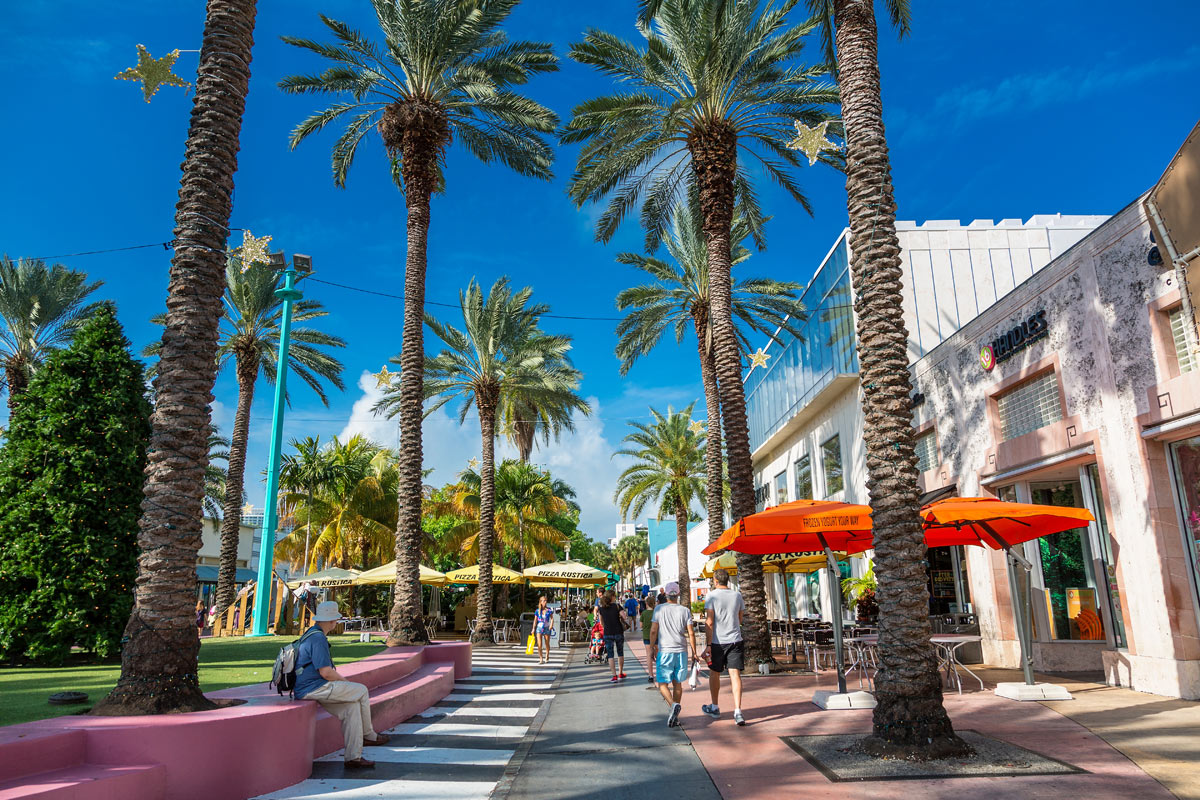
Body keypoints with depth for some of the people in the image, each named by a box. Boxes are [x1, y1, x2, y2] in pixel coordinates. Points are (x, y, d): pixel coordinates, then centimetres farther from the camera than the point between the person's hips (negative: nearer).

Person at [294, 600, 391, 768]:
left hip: (307, 689, 10)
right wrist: (345, 681, -4)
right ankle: (368, 734, 11)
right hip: (314, 689, -10)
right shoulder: (318, 638, -17)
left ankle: (354, 757, 0)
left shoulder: (311, 634, 17)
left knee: (351, 707, 2)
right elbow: (326, 672, -21)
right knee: (361, 691, -5)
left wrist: (342, 681, 16)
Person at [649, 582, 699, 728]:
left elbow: (653, 631, -4)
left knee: (663, 684, 3)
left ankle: (674, 705, -22)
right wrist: (694, 652, 6)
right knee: (677, 683, 14)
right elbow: (691, 633, -1)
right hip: (681, 651, 3)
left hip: (664, 651, -2)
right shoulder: (685, 611, 2)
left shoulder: (659, 609, -2)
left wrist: (652, 649, 6)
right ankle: (674, 715, 16)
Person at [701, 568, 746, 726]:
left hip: (718, 642, -2)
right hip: (735, 640, 2)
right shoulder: (737, 595, 4)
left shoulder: (711, 596, -7)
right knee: (735, 674, -1)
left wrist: (708, 644, -10)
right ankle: (737, 711, -13)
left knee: (714, 673, 15)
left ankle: (714, 707, 29)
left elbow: (709, 622, -12)